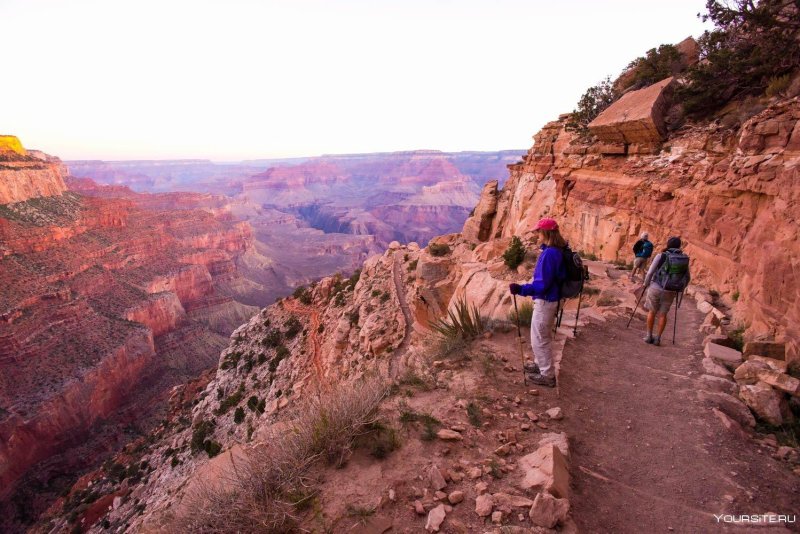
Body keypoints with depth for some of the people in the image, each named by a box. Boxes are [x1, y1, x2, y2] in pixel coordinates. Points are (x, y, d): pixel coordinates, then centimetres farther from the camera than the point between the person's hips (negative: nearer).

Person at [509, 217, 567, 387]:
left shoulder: (549, 253, -24)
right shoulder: (558, 251, 4)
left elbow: (542, 284, -26)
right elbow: (560, 275, 13)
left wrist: (520, 289, -24)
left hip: (544, 301, -10)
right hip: (551, 299, 10)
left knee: (539, 339, 5)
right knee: (544, 337, 24)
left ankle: (547, 375, 17)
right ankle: (542, 365, 41)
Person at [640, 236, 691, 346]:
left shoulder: (661, 256, -10)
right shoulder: (684, 259, 2)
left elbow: (650, 272, -10)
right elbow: (687, 278, 10)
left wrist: (645, 284, 5)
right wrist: (679, 289, 24)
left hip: (656, 288, -2)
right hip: (670, 292, 3)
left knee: (652, 311, 15)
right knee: (662, 314, 15)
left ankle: (649, 336, 17)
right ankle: (657, 338, 15)